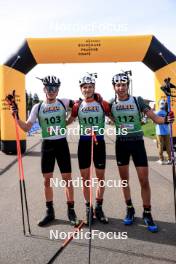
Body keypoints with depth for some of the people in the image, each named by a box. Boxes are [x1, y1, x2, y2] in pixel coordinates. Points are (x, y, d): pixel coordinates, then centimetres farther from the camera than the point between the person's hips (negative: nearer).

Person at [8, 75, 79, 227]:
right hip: (47, 145, 2)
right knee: (47, 180, 7)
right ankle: (50, 212, 22)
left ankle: (71, 211, 17)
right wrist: (17, 117, -13)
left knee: (67, 179, 2)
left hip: (62, 144, -1)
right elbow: (26, 128, 0)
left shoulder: (64, 103, -1)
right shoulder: (38, 107, 2)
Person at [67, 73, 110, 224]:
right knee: (85, 177, 7)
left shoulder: (102, 104, -3)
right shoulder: (77, 105, 1)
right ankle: (88, 209, 22)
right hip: (84, 143, 1)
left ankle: (99, 208, 25)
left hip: (99, 142, -1)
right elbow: (68, 122, 12)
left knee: (101, 177, 8)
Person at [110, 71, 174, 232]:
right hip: (121, 144, 2)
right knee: (124, 179, 11)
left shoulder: (138, 101, -5)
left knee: (144, 181, -2)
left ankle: (147, 213, 15)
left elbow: (154, 118, -9)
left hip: (137, 143, -2)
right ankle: (130, 210, 28)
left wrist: (166, 119, -30)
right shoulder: (111, 104, 0)